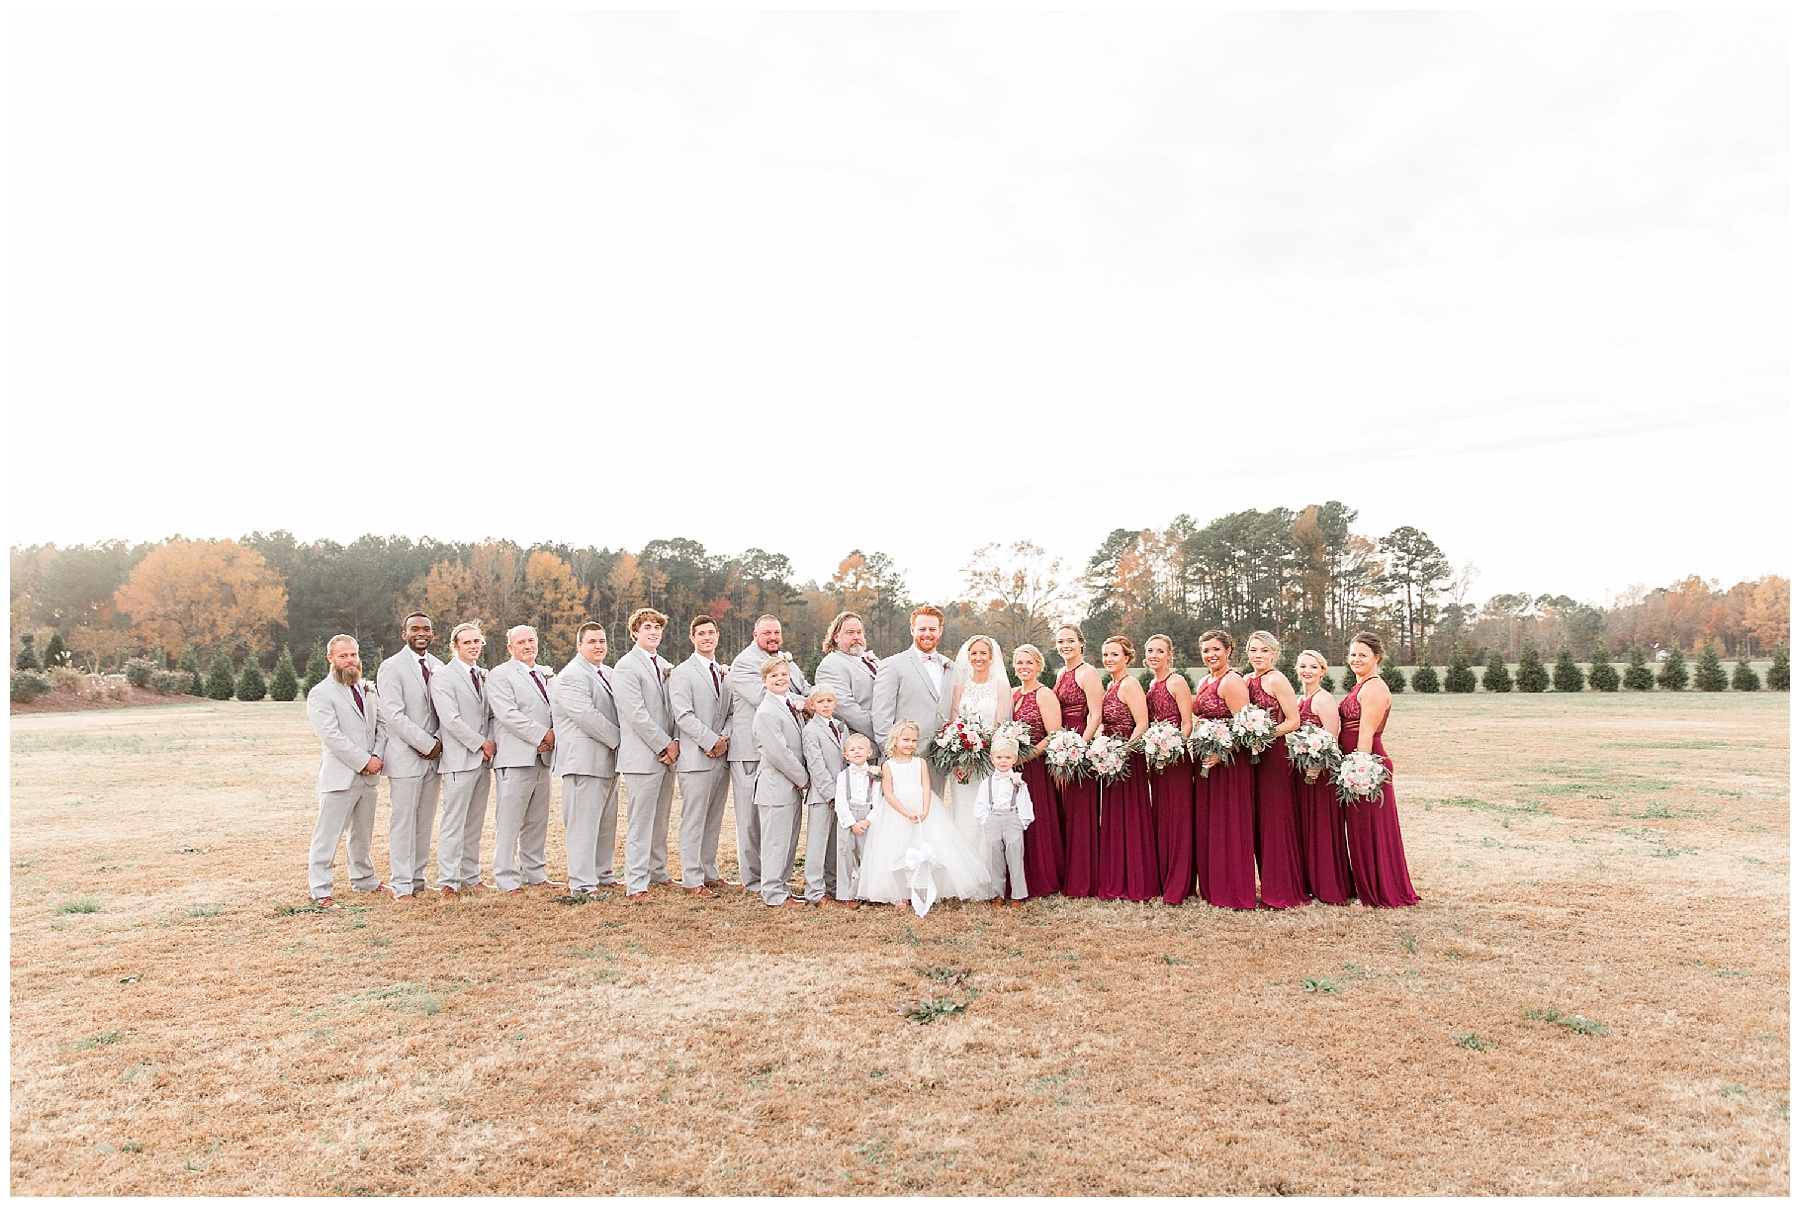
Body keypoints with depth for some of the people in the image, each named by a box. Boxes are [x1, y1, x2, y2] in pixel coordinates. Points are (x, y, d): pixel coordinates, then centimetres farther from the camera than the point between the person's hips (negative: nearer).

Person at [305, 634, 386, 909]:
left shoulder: (366, 689, 15)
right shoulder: (320, 694, -7)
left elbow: (381, 724, 12)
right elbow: (332, 736, -16)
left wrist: (377, 756, -5)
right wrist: (364, 761, -16)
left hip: (367, 776, 7)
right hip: (339, 776, -7)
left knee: (362, 834, 18)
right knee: (327, 837, -3)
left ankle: (364, 880, 31)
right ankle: (320, 891, 3)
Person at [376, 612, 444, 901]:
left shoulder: (438, 667, 11)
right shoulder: (391, 667, -6)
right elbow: (394, 716, -13)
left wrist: (439, 742, -5)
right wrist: (427, 744, -14)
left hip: (432, 755, 5)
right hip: (405, 756, -5)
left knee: (425, 822, 10)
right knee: (403, 821, -1)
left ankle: (418, 879, 18)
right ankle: (401, 885, 7)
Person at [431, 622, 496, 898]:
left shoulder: (484, 676, 16)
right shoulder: (443, 678, -6)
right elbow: (450, 719, -14)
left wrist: (491, 742, -1)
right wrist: (480, 743, -11)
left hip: (482, 760, 7)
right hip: (459, 760, -7)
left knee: (475, 824, 11)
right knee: (453, 824, -5)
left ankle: (471, 878, 18)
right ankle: (448, 882, 0)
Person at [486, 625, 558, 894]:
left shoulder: (541, 675, 21)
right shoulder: (500, 675, -3)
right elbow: (508, 714, -14)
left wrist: (553, 735, 2)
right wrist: (542, 735, -13)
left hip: (541, 756, 8)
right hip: (515, 758, -7)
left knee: (538, 821, 11)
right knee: (509, 821, -5)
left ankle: (534, 873, 19)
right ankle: (506, 879, 0)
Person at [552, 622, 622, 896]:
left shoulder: (607, 674, 19)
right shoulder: (571, 676, -10)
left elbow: (618, 711, 22)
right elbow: (587, 716, -19)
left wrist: (618, 743, 4)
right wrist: (618, 740, -13)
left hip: (609, 759, 9)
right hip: (585, 759, -9)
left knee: (607, 822, 14)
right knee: (583, 823, -7)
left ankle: (603, 875, 24)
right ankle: (582, 884, -3)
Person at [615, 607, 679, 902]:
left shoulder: (665, 666, 16)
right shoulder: (626, 667, -7)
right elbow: (636, 714, -14)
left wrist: (675, 742, -1)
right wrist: (664, 745, -12)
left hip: (666, 754, 7)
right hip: (642, 756, -7)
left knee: (661, 821, 14)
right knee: (640, 823, -5)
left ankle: (658, 872, 25)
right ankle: (636, 885, -1)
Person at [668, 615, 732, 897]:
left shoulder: (723, 673, 17)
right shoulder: (682, 673, -4)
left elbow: (730, 712, 14)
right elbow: (683, 716, -12)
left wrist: (725, 738, -4)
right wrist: (712, 741, -14)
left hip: (721, 757, 7)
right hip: (696, 758, -6)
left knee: (714, 821, 12)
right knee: (693, 821, -2)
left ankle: (710, 873, 22)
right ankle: (691, 881, 4)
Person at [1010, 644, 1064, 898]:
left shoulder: (1045, 695, -7)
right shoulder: (1012, 694, 13)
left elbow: (1054, 736, -14)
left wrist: (1026, 757, -18)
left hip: (1036, 769, -6)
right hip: (1012, 769, 6)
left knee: (1037, 824, 0)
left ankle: (1041, 881, 12)